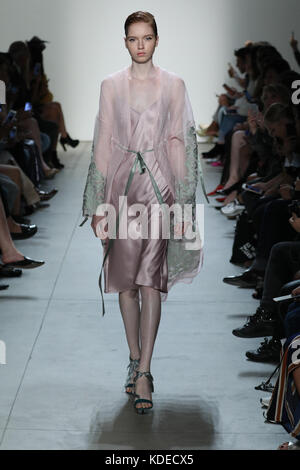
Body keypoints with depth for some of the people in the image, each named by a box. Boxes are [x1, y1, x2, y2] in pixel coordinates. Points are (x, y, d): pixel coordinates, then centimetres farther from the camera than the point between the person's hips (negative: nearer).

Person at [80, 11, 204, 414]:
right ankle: (135, 361, 20)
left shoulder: (173, 85, 4)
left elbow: (180, 140, 4)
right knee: (125, 279, 6)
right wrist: (98, 204, 1)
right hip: (122, 183, 2)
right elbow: (103, 143, 6)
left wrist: (182, 199, -1)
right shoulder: (111, 86, 7)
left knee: (150, 279, -9)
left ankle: (143, 373, -8)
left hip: (159, 184, -2)